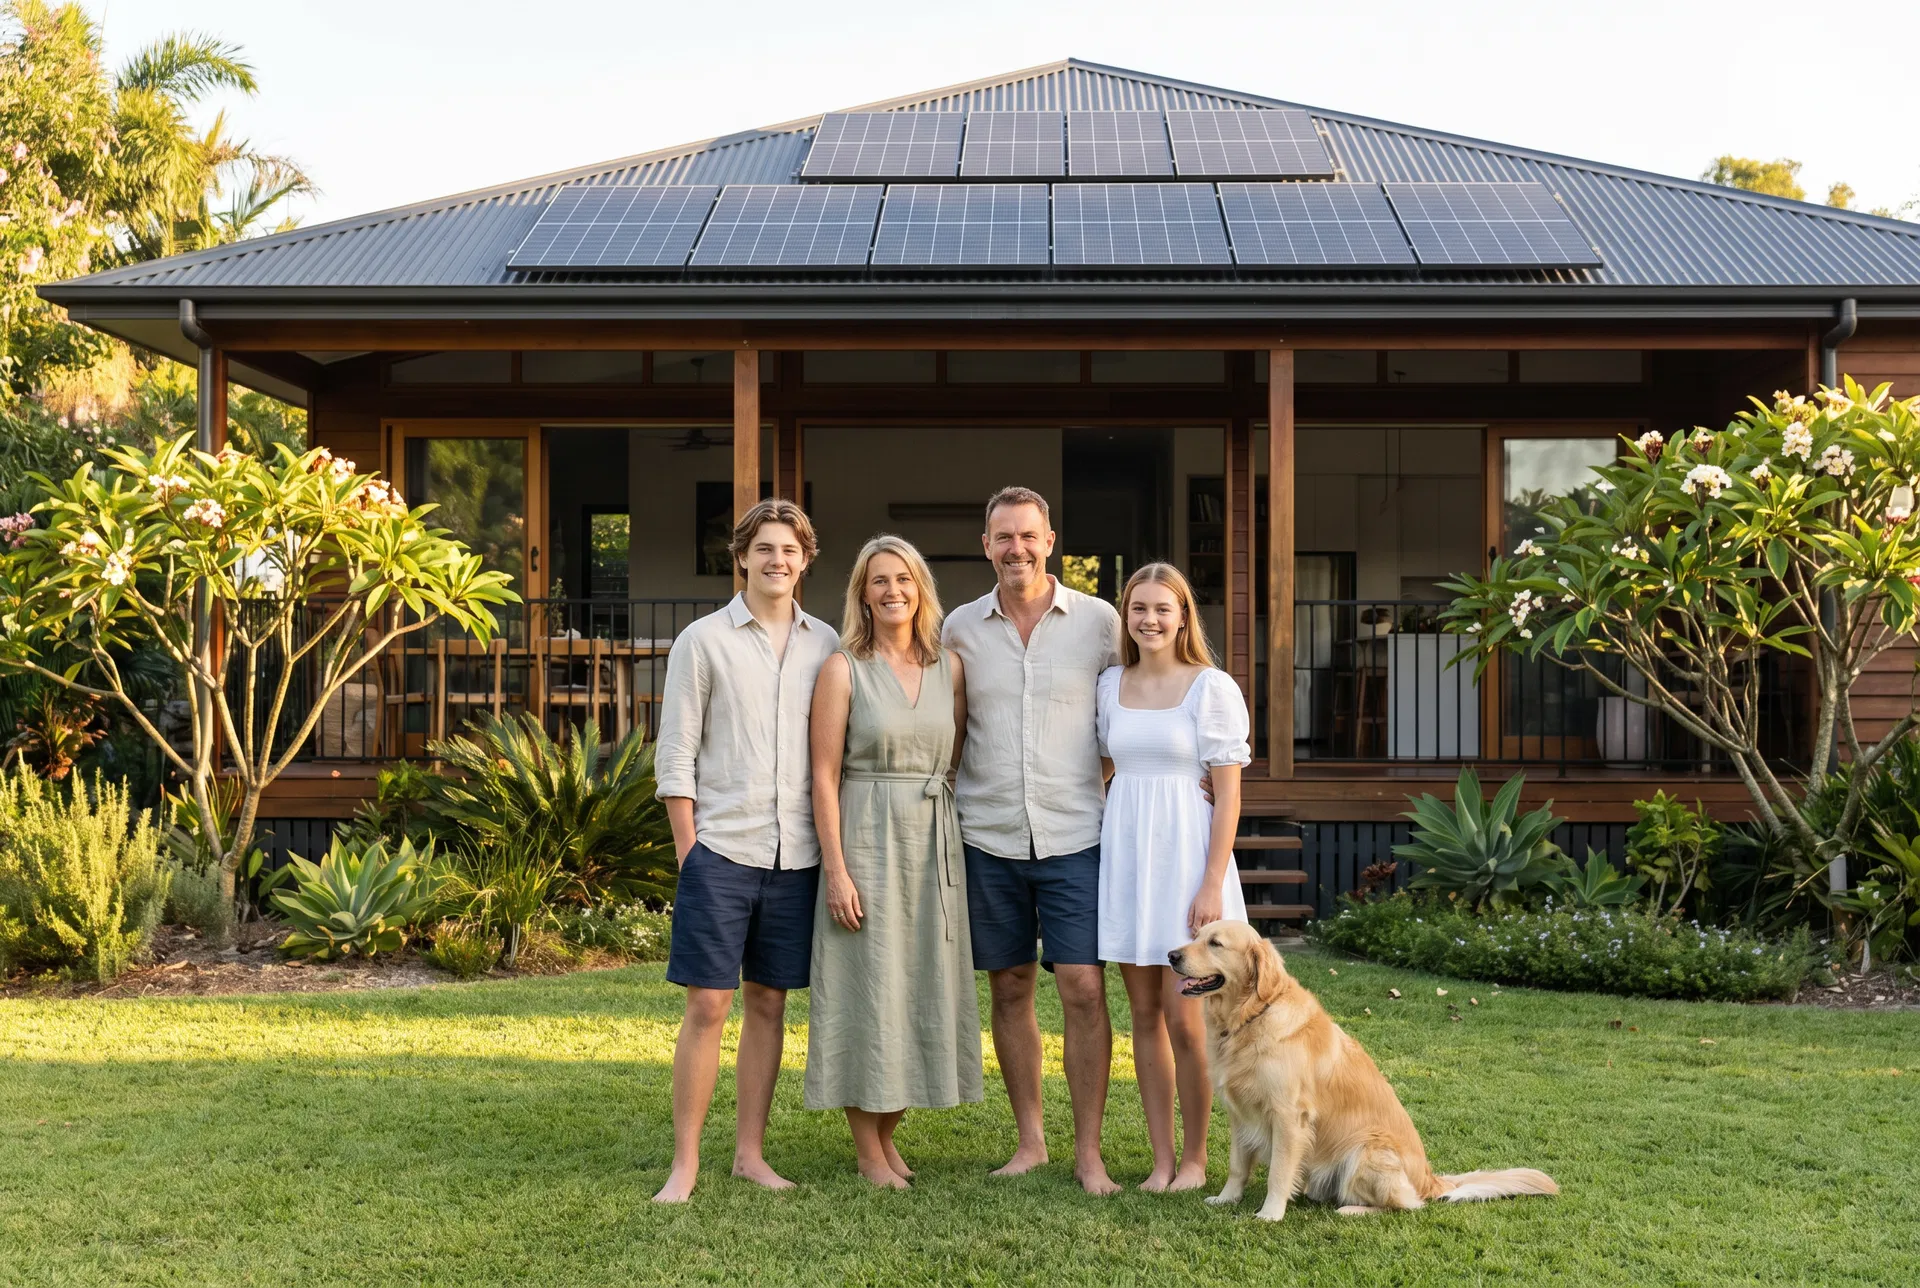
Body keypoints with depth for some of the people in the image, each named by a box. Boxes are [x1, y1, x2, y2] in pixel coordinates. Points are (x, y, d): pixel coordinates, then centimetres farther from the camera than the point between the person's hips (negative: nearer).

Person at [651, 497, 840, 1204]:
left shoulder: (825, 644, 10)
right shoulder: (703, 641, 1)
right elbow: (675, 756, -1)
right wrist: (689, 852, -6)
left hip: (796, 853, 3)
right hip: (721, 851, -3)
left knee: (769, 1003, 9)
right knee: (707, 1006, -2)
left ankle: (750, 1153, 19)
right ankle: (684, 1163, 7)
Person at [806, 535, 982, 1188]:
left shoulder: (949, 667, 8)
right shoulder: (843, 669, -4)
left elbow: (963, 760, 12)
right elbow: (824, 774, -7)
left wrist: (959, 848, 4)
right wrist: (835, 869, -13)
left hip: (935, 847, 4)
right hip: (867, 843, -4)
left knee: (924, 990, 9)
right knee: (867, 990, 0)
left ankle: (889, 1132, 25)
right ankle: (868, 1152, 12)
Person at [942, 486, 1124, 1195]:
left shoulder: (1100, 622, 0)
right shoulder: (960, 628, 6)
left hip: (1074, 836, -2)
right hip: (987, 837, 2)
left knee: (1083, 988, -6)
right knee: (1010, 989, 8)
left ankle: (1088, 1151, 4)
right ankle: (1029, 1140, 20)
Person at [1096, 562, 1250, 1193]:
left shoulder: (1212, 687, -5)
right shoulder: (1110, 686, 8)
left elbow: (1229, 792, -7)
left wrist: (1213, 883, -13)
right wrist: (1094, 858, 10)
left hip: (1184, 857, -4)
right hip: (1124, 856, 4)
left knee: (1183, 1019, -4)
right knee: (1144, 1016, 7)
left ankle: (1195, 1159, 12)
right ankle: (1161, 1159, 16)